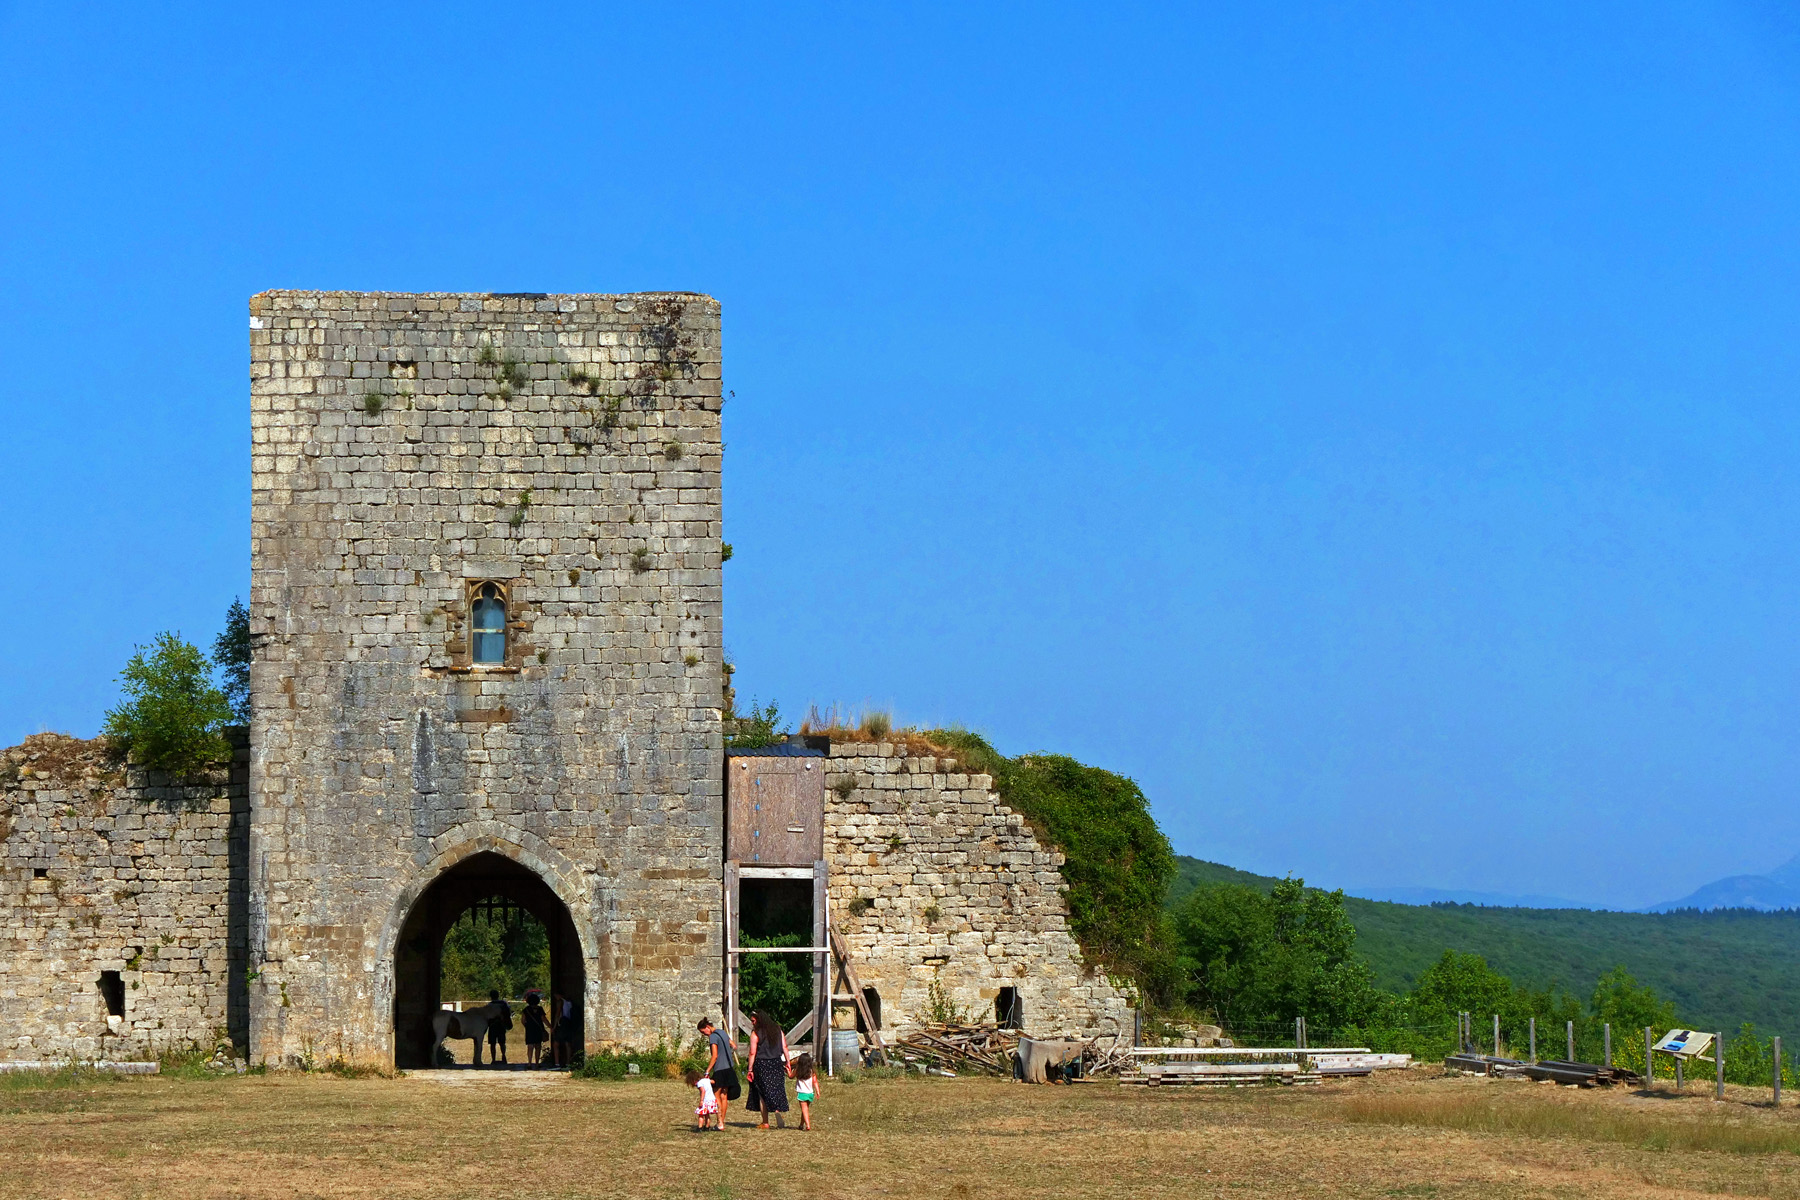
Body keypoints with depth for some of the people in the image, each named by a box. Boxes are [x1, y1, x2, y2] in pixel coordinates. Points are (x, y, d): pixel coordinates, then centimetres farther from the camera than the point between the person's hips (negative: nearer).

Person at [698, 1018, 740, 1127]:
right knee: (724, 1096, 11)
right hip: (729, 1068, 8)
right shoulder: (722, 1033, 13)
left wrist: (707, 1071, -15)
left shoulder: (713, 1037, -13)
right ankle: (722, 1122, 13)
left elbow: (714, 1056, -18)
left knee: (716, 1097, -2)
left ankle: (720, 1123, -6)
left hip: (720, 1069, -8)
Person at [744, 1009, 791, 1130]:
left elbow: (752, 1053, -11)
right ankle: (778, 1113, -15)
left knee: (762, 1094, 5)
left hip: (761, 1065, -4)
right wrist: (788, 1063, 11)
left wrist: (750, 1069, -7)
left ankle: (765, 1122, 8)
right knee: (776, 1091, 7)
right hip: (777, 1064, 4)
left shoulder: (755, 1033, -9)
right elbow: (785, 1048, 6)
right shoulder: (777, 1030, 6)